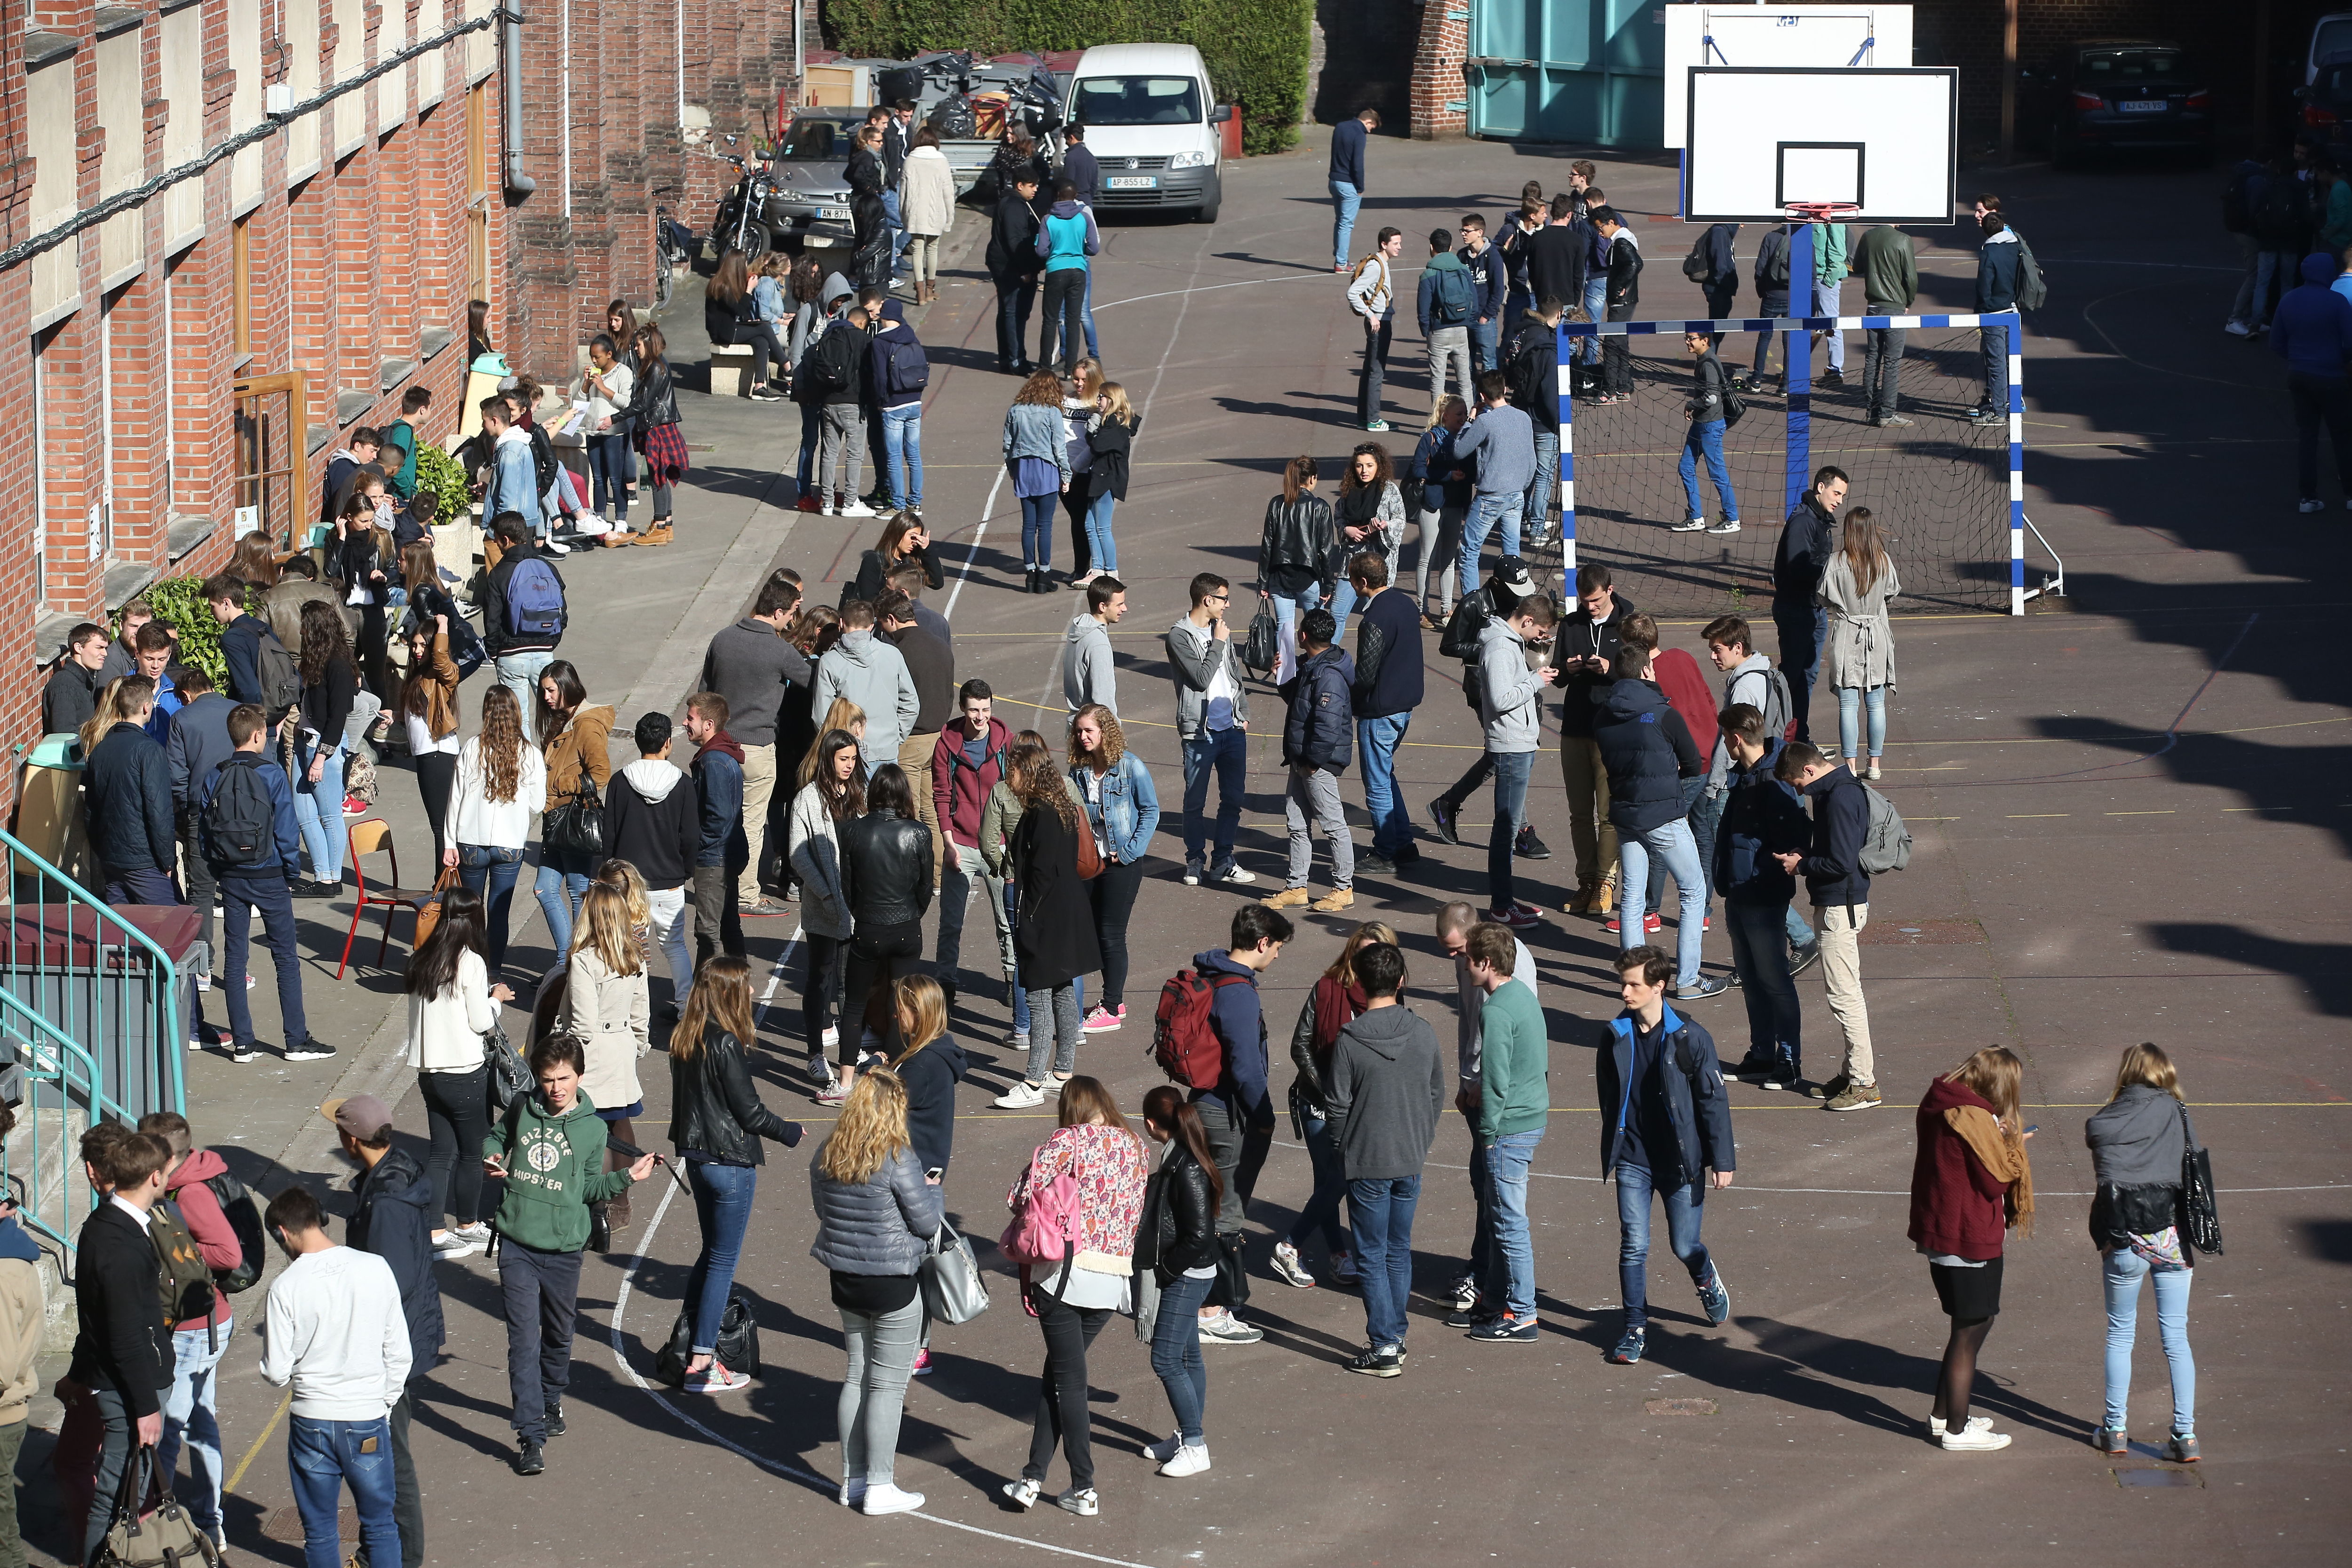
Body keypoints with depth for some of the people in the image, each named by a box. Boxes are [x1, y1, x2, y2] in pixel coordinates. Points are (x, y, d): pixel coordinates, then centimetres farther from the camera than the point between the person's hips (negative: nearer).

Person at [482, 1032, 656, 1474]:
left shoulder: (592, 1128, 0)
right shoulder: (522, 1108, 1)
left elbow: (589, 1188, 6)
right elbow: (496, 1137, 20)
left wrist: (626, 1177, -8)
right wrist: (491, 1158, -2)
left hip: (564, 1249, 1)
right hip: (517, 1244, -1)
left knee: (558, 1336, 18)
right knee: (524, 1340, -8)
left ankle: (551, 1402, 44)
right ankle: (531, 1435, -9)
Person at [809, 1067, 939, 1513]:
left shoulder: (827, 1155, 0)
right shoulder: (897, 1159, -19)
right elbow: (928, 1224, -13)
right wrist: (931, 1190, 6)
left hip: (845, 1277, 6)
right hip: (893, 1284, -6)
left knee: (857, 1376, 17)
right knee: (888, 1384, 3)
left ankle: (853, 1480, 23)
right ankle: (880, 1488, 6)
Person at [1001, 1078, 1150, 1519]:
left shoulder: (1068, 1141, -6)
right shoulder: (1133, 1146, 9)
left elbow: (1024, 1194, -12)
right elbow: (1140, 1209, 12)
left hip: (1068, 1271, -5)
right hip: (1114, 1279, 5)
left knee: (1068, 1381, 3)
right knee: (1059, 1372, 16)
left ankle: (1083, 1490, 3)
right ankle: (1033, 1477, 14)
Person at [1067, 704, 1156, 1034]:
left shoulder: (1131, 767, -12)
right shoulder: (1079, 771, 3)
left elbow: (1151, 811, -7)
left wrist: (1131, 851, -13)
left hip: (1122, 863, -6)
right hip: (1089, 862, 6)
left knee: (1111, 934, -2)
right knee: (1092, 932, 11)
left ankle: (1111, 1010, 6)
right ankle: (1115, 1000, 25)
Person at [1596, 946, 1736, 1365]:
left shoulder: (1690, 1039, -12)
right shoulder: (1616, 1036, -1)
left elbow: (1714, 1101, -6)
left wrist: (1722, 1160, -5)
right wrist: (1610, 1151, 16)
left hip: (1680, 1160, -2)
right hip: (1632, 1160, 2)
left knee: (1685, 1246, 8)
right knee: (1634, 1245, -3)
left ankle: (1707, 1279, 42)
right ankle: (1635, 1330, 6)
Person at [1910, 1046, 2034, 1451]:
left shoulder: (1939, 1105, 5)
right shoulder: (1974, 1119, -23)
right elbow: (1997, 1178, -18)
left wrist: (2004, 1139, 4)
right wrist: (2012, 1142, -3)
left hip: (1937, 1231, 9)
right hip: (1969, 1239, -9)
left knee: (1971, 1325, 22)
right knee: (1972, 1329, 3)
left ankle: (1944, 1414, 31)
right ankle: (1956, 1430, 11)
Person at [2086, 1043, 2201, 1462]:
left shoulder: (2099, 1124, 0)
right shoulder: (2175, 1112, 0)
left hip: (2124, 1242, 0)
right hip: (2172, 1237, 0)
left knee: (2120, 1334, 16)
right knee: (2176, 1337, 5)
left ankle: (2115, 1430, 19)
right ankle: (2186, 1435, 2)